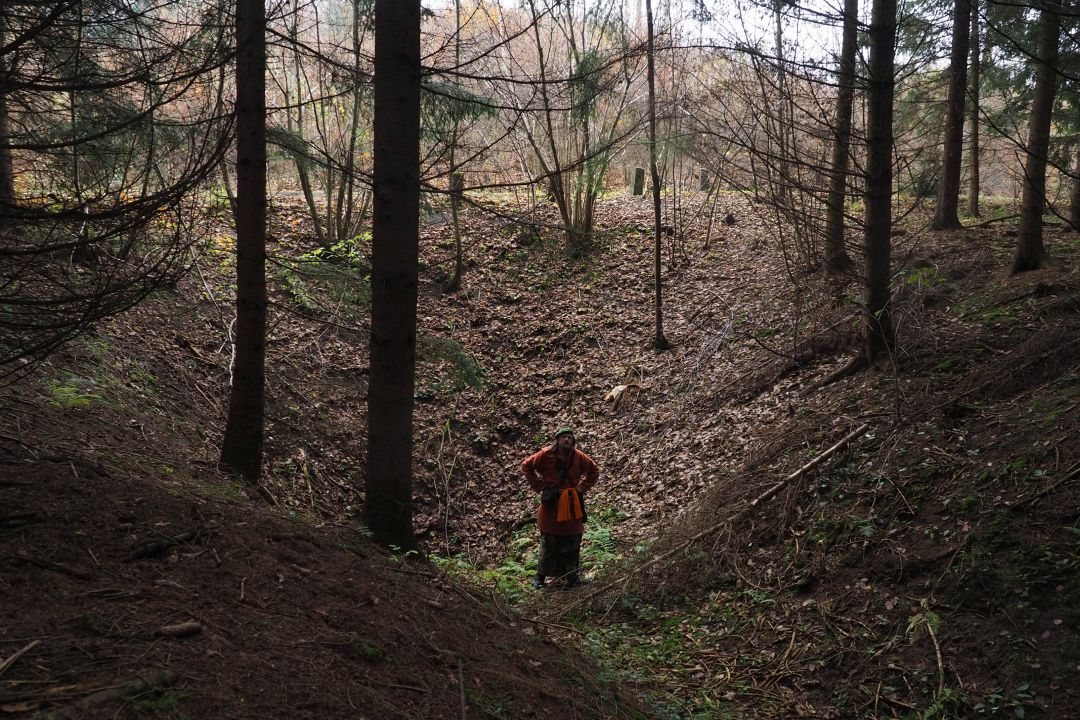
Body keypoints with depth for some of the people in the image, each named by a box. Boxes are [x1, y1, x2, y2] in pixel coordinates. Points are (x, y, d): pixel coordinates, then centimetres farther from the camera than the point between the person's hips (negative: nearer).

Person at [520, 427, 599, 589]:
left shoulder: (579, 457, 0)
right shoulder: (546, 455, -7)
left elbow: (594, 472, 15)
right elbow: (526, 466, 4)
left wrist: (582, 488, 5)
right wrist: (539, 486, -1)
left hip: (572, 505, 2)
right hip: (551, 503, -2)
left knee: (572, 542, 5)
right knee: (548, 542, 1)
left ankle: (571, 575, 17)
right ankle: (541, 576, 10)